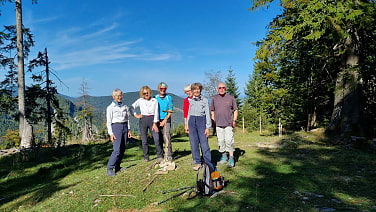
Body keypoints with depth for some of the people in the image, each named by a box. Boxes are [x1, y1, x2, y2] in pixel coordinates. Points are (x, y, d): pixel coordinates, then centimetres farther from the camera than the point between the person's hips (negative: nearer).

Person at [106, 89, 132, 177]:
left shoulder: (125, 107, 12)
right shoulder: (110, 107, -1)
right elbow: (108, 121, -4)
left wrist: (129, 130, 11)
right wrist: (111, 133, -10)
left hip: (124, 127, 5)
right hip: (116, 127, -5)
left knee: (122, 149, 3)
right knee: (117, 149, -14)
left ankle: (117, 167, 13)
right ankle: (109, 169, -5)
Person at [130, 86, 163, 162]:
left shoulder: (154, 100, 3)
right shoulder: (140, 101, 6)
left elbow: (156, 112, 0)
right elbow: (131, 108, 10)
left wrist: (155, 123, -6)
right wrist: (135, 115, -1)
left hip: (152, 119, -1)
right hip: (143, 120, 1)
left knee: (156, 138, -10)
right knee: (144, 140, 4)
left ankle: (160, 156, -1)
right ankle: (146, 157, 15)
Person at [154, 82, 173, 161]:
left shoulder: (169, 98, 6)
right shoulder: (155, 98, 8)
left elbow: (170, 111, 3)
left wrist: (164, 120, -7)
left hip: (166, 120, -2)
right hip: (157, 120, 2)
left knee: (166, 137, -12)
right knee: (159, 139, 4)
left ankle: (168, 156, -9)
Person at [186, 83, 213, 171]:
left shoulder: (205, 100, 1)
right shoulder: (191, 101, 13)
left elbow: (207, 114, -1)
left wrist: (207, 127, -7)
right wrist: (187, 125, 12)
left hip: (201, 121, -4)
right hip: (192, 121, 4)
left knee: (204, 143, -6)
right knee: (194, 143, 4)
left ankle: (208, 163, 3)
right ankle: (197, 162, 13)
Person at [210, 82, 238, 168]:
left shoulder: (230, 98, 6)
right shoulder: (214, 98, 11)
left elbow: (235, 110, 9)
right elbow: (212, 111, 17)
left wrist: (234, 120, 0)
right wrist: (213, 121, 8)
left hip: (229, 124, -2)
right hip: (218, 124, 3)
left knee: (229, 140, -10)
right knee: (221, 141, 7)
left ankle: (231, 158, -3)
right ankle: (224, 157, 19)